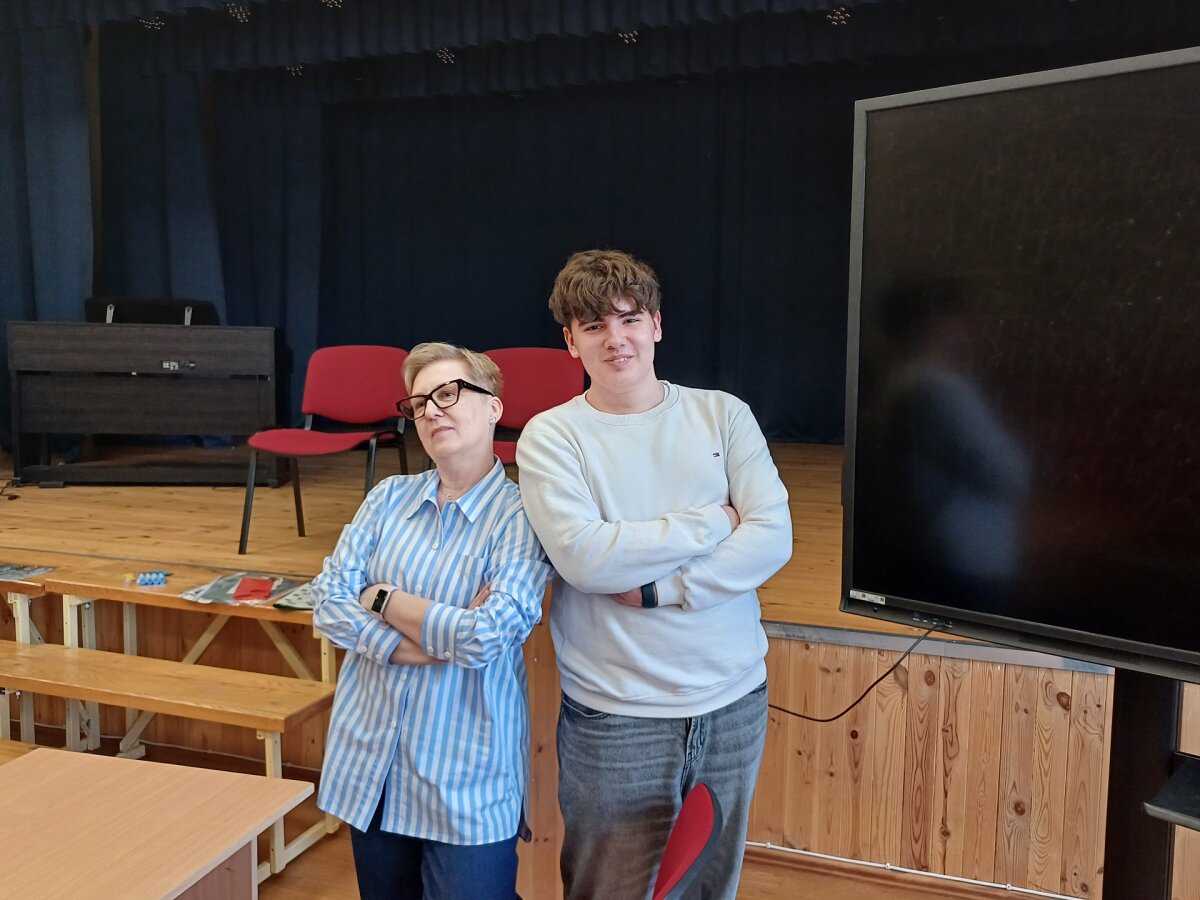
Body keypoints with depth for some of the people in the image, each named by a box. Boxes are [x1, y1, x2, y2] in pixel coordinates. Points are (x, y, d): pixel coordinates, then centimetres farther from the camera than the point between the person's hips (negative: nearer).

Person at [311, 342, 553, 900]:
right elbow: (327, 603, -3)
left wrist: (381, 599, -9)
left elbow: (487, 639, -21)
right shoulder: (389, 498, 4)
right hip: (368, 759, 5)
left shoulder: (520, 516, -10)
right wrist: (435, 642, -15)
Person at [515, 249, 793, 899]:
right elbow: (585, 558, -20)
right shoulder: (550, 437, -5)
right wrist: (714, 522, -12)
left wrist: (655, 590, -17)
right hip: (615, 718, -2)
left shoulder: (723, 415, 2)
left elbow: (773, 539, -8)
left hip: (734, 701, 3)